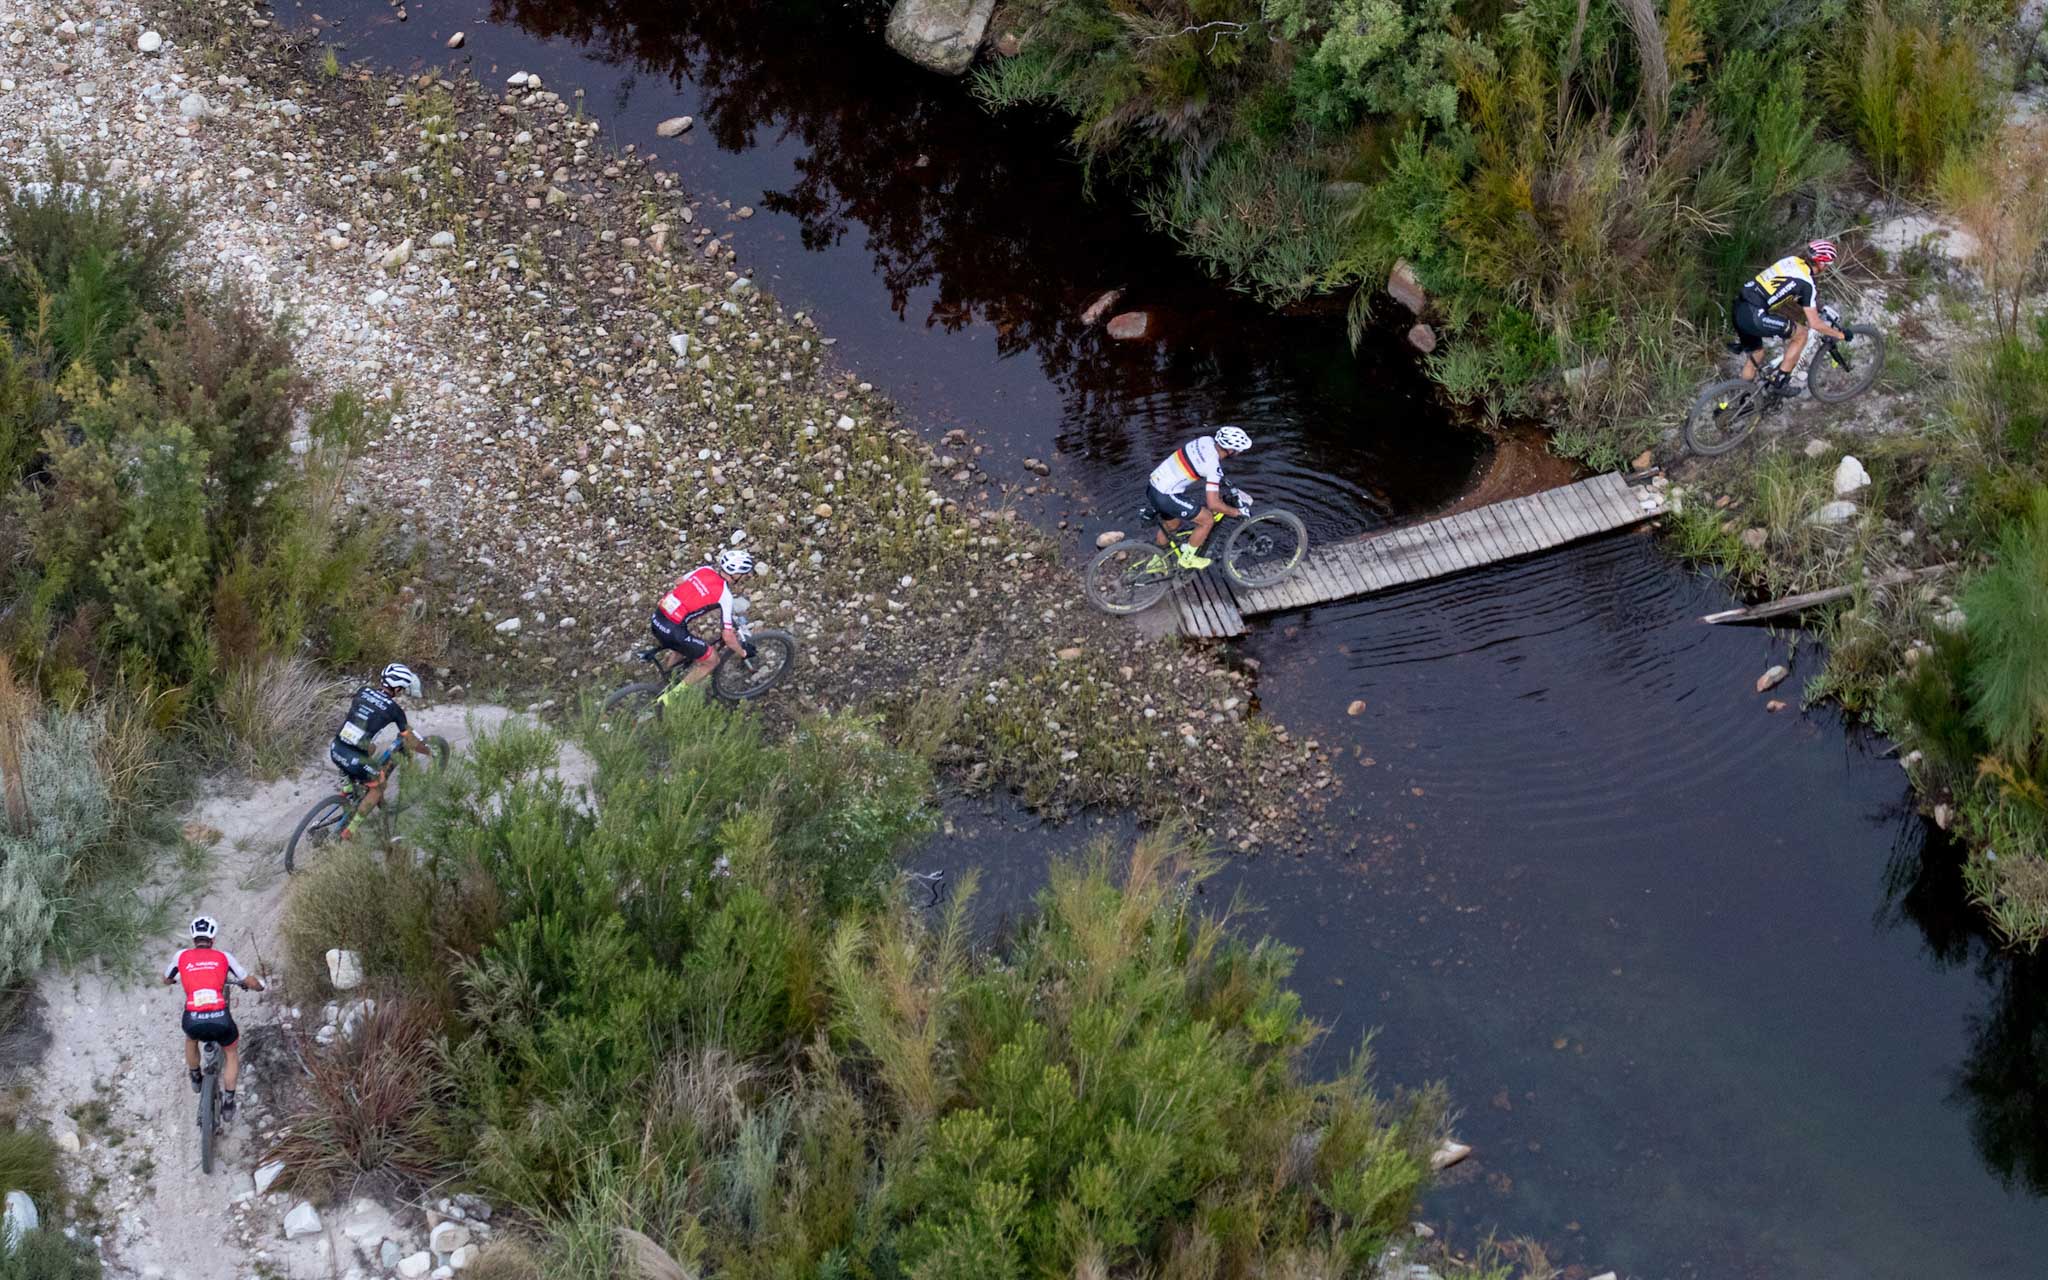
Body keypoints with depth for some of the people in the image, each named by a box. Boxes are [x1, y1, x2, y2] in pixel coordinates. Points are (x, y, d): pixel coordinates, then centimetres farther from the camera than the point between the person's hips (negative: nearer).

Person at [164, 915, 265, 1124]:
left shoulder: (182, 956, 13)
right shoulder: (224, 957, 11)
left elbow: (166, 981, 32)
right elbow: (253, 983, 15)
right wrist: (255, 984, 40)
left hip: (193, 1020, 1)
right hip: (220, 1019, -1)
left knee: (191, 1037, 39)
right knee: (231, 1053, 29)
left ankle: (195, 1078, 53)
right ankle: (228, 1104, 24)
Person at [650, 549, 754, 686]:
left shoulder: (705, 569, 6)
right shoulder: (725, 595, -12)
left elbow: (677, 583, 23)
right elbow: (728, 637, -10)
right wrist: (743, 653, 7)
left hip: (657, 618, 8)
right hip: (673, 631, -7)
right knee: (711, 659, 12)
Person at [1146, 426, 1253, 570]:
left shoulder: (1206, 440, 1)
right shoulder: (1214, 465, -22)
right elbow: (1213, 504, -22)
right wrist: (1237, 512, -8)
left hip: (1155, 485, 9)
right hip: (1166, 496, -9)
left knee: (1171, 525, 31)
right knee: (1207, 520, 1)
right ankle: (1187, 559, 16)